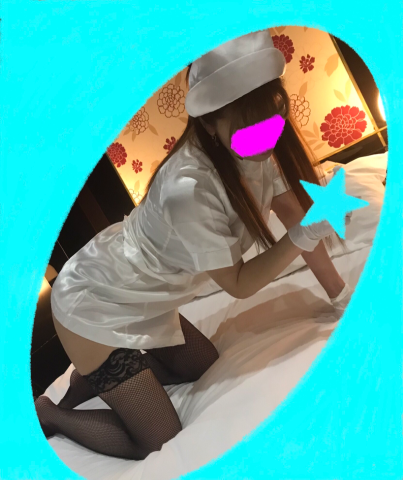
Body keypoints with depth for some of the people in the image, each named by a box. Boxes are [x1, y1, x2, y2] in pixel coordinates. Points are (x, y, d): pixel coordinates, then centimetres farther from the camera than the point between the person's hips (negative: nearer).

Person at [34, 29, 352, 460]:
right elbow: (239, 283, -21)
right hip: (95, 308, -7)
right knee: (160, 446, -2)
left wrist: (343, 297, 1)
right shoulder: (189, 189, -34)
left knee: (206, 370, 19)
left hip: (145, 301, 8)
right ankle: (45, 413, 18)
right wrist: (304, 234, -31)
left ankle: (95, 377, 30)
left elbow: (297, 218, -3)